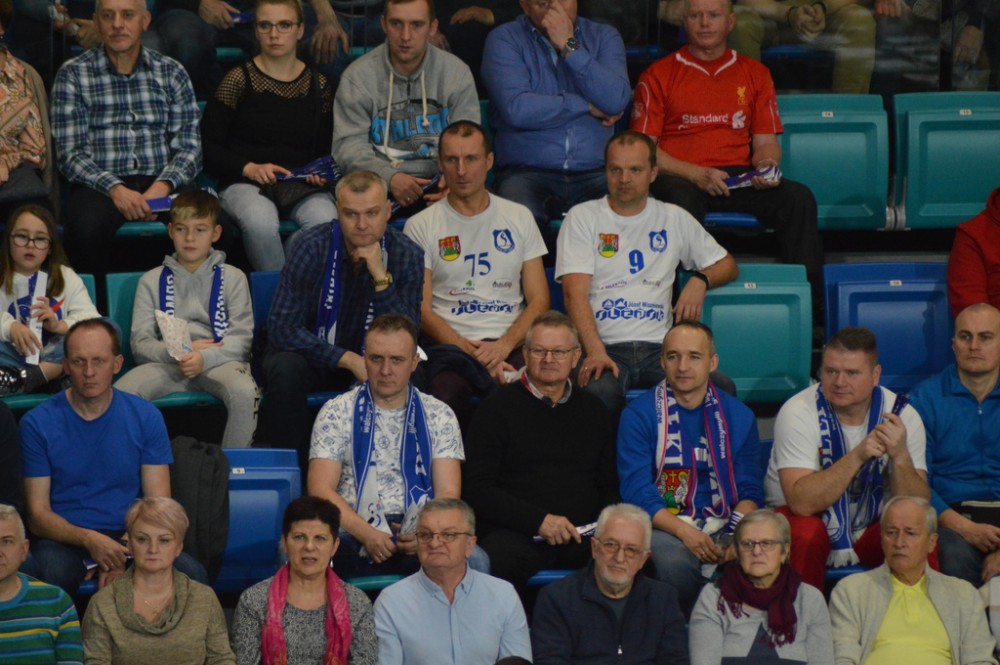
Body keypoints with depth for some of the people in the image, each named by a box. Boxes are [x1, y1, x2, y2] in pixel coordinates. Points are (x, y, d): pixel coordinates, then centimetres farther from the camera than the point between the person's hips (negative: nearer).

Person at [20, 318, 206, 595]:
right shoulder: (37, 424, -2)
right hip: (65, 540, -2)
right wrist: (90, 540, -22)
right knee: (51, 571, -38)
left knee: (191, 573, -27)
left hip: (129, 538, 2)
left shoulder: (145, 417, 3)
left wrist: (123, 556, -17)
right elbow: (37, 513, -3)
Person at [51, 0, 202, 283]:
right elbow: (70, 153, -1)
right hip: (100, 185, -1)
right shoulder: (73, 75, 7)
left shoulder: (172, 73, 14)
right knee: (87, 226, -37)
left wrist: (163, 186, -13)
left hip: (160, 183, 2)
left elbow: (189, 146, 7)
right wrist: (116, 189, -17)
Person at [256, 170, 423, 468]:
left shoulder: (406, 256, -10)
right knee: (285, 369, -34)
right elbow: (281, 329, -20)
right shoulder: (313, 246, -16)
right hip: (313, 354, -1)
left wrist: (381, 277, -29)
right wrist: (347, 359, -29)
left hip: (368, 360, 1)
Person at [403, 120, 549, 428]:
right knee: (446, 395, -37)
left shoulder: (519, 218, 17)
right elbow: (421, 310, 2)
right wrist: (473, 353, -13)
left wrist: (504, 345, -8)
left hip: (512, 343, 2)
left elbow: (539, 301, 12)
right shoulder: (421, 226, 10)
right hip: (451, 345, -1)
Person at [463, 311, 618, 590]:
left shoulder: (591, 410, 21)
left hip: (583, 535, 3)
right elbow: (477, 489, 2)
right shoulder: (498, 407, 9)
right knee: (496, 561, -38)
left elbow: (609, 486, 24)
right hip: (515, 533, -3)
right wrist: (539, 521, -9)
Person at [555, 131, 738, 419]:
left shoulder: (674, 219, 20)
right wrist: (596, 351, -19)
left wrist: (700, 281, 3)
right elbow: (575, 293, -1)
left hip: (658, 348, 3)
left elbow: (727, 265, 29)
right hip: (604, 345, -2)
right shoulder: (582, 217, 11)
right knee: (599, 390, -39)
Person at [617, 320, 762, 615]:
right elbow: (636, 491, -5)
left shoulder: (738, 415, 13)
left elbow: (750, 490, 10)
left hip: (724, 526, 2)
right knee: (672, 559, -37)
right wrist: (685, 532, -22)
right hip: (664, 526, -2)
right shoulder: (639, 414, 3)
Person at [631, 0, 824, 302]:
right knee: (682, 203, -39)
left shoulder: (754, 73, 18)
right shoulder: (658, 75, 8)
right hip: (680, 178, -3)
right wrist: (696, 175, -13)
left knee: (799, 198, -24)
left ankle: (807, 298, -21)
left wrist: (767, 165, -8)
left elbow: (765, 141, 18)